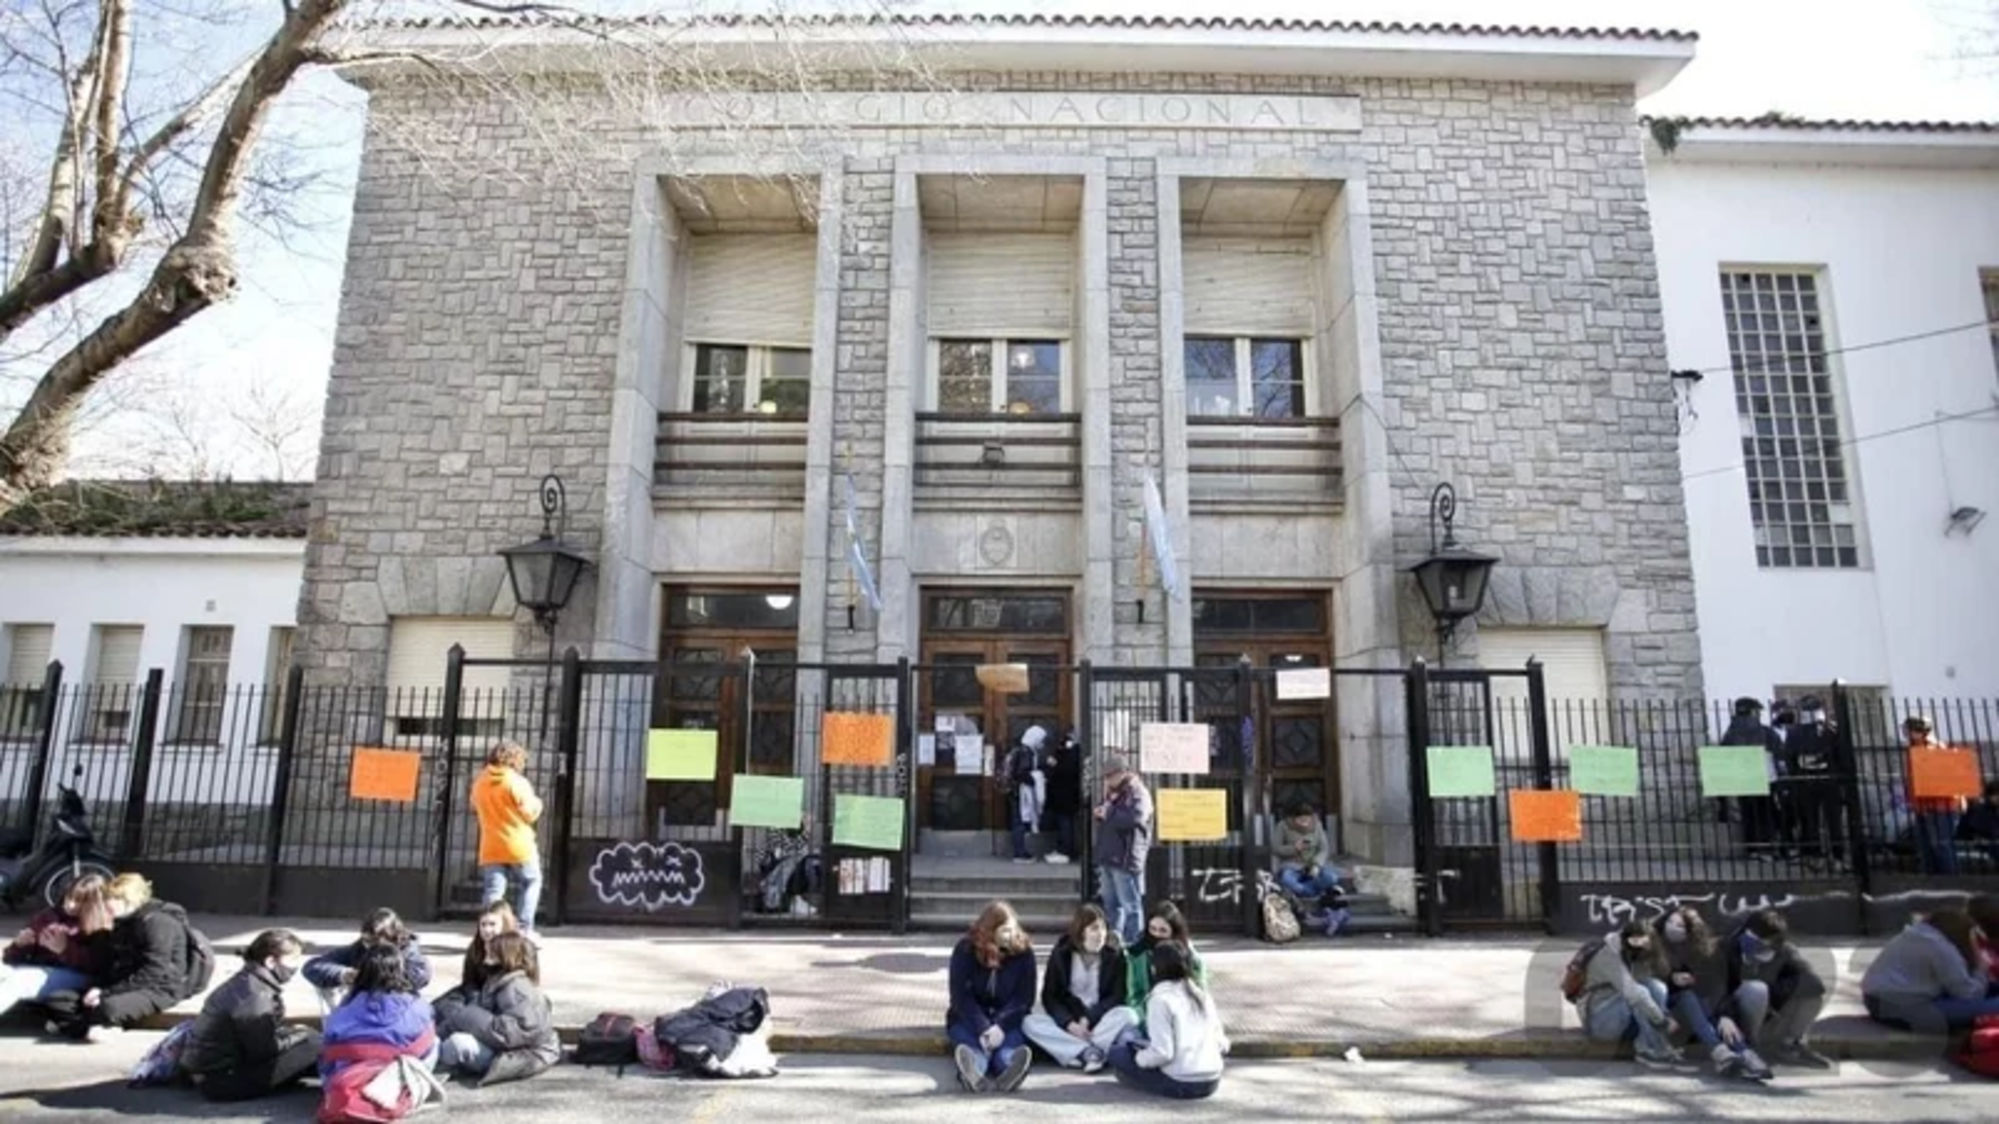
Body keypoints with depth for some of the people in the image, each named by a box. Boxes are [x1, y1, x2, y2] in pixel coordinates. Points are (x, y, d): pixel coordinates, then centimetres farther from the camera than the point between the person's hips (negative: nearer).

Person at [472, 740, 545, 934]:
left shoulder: (480, 783, 5)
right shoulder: (517, 782, -13)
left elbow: (475, 806, 21)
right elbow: (530, 813, -10)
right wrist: (537, 803, 10)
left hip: (491, 849, 4)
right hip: (519, 847, -4)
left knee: (494, 890, 4)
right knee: (531, 883, 13)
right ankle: (524, 929, 7)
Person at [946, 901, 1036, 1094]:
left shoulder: (1024, 952, -3)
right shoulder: (964, 950, -6)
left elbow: (1024, 998, -7)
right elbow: (960, 996, -13)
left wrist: (1000, 1025, -25)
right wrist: (983, 1029, -28)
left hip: (1008, 1019, 0)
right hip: (968, 1017, 0)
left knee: (1010, 1040, -33)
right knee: (970, 1041, -33)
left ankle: (1009, 1069, -66)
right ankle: (973, 1072, -66)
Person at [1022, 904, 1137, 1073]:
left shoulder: (1115, 955, -4)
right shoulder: (1061, 954, -4)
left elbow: (1117, 996, -8)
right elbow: (1049, 996, -7)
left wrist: (1089, 1019, -22)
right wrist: (1069, 1023, -25)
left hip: (1100, 1018, -1)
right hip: (1067, 1019, 1)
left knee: (1129, 1016, -30)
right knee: (1030, 1023, -26)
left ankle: (1079, 1051, -32)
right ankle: (1090, 1052, -34)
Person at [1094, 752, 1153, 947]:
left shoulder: (1138, 794, -9)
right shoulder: (1114, 793, 19)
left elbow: (1136, 818, -26)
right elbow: (1101, 814, 24)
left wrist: (1109, 814, -15)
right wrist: (1103, 807, 2)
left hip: (1125, 859, -9)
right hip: (1107, 858, 9)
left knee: (1130, 905, -4)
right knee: (1110, 904, 15)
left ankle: (1133, 944, 0)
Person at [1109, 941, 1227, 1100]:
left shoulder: (1160, 999, -13)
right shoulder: (1203, 994, 5)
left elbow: (1162, 1053, -19)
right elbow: (1222, 1045, 7)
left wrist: (1139, 1057, -1)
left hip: (1180, 1086, -7)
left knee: (1117, 1054, 5)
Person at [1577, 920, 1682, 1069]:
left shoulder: (1639, 957, 0)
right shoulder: (1609, 956, -23)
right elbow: (1632, 993, -34)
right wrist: (1663, 1021, -30)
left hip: (1627, 1021, 7)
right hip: (1599, 1019, -7)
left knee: (1657, 987, -18)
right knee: (1636, 998, -32)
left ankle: (1645, 1049, -18)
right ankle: (1656, 1050, -23)